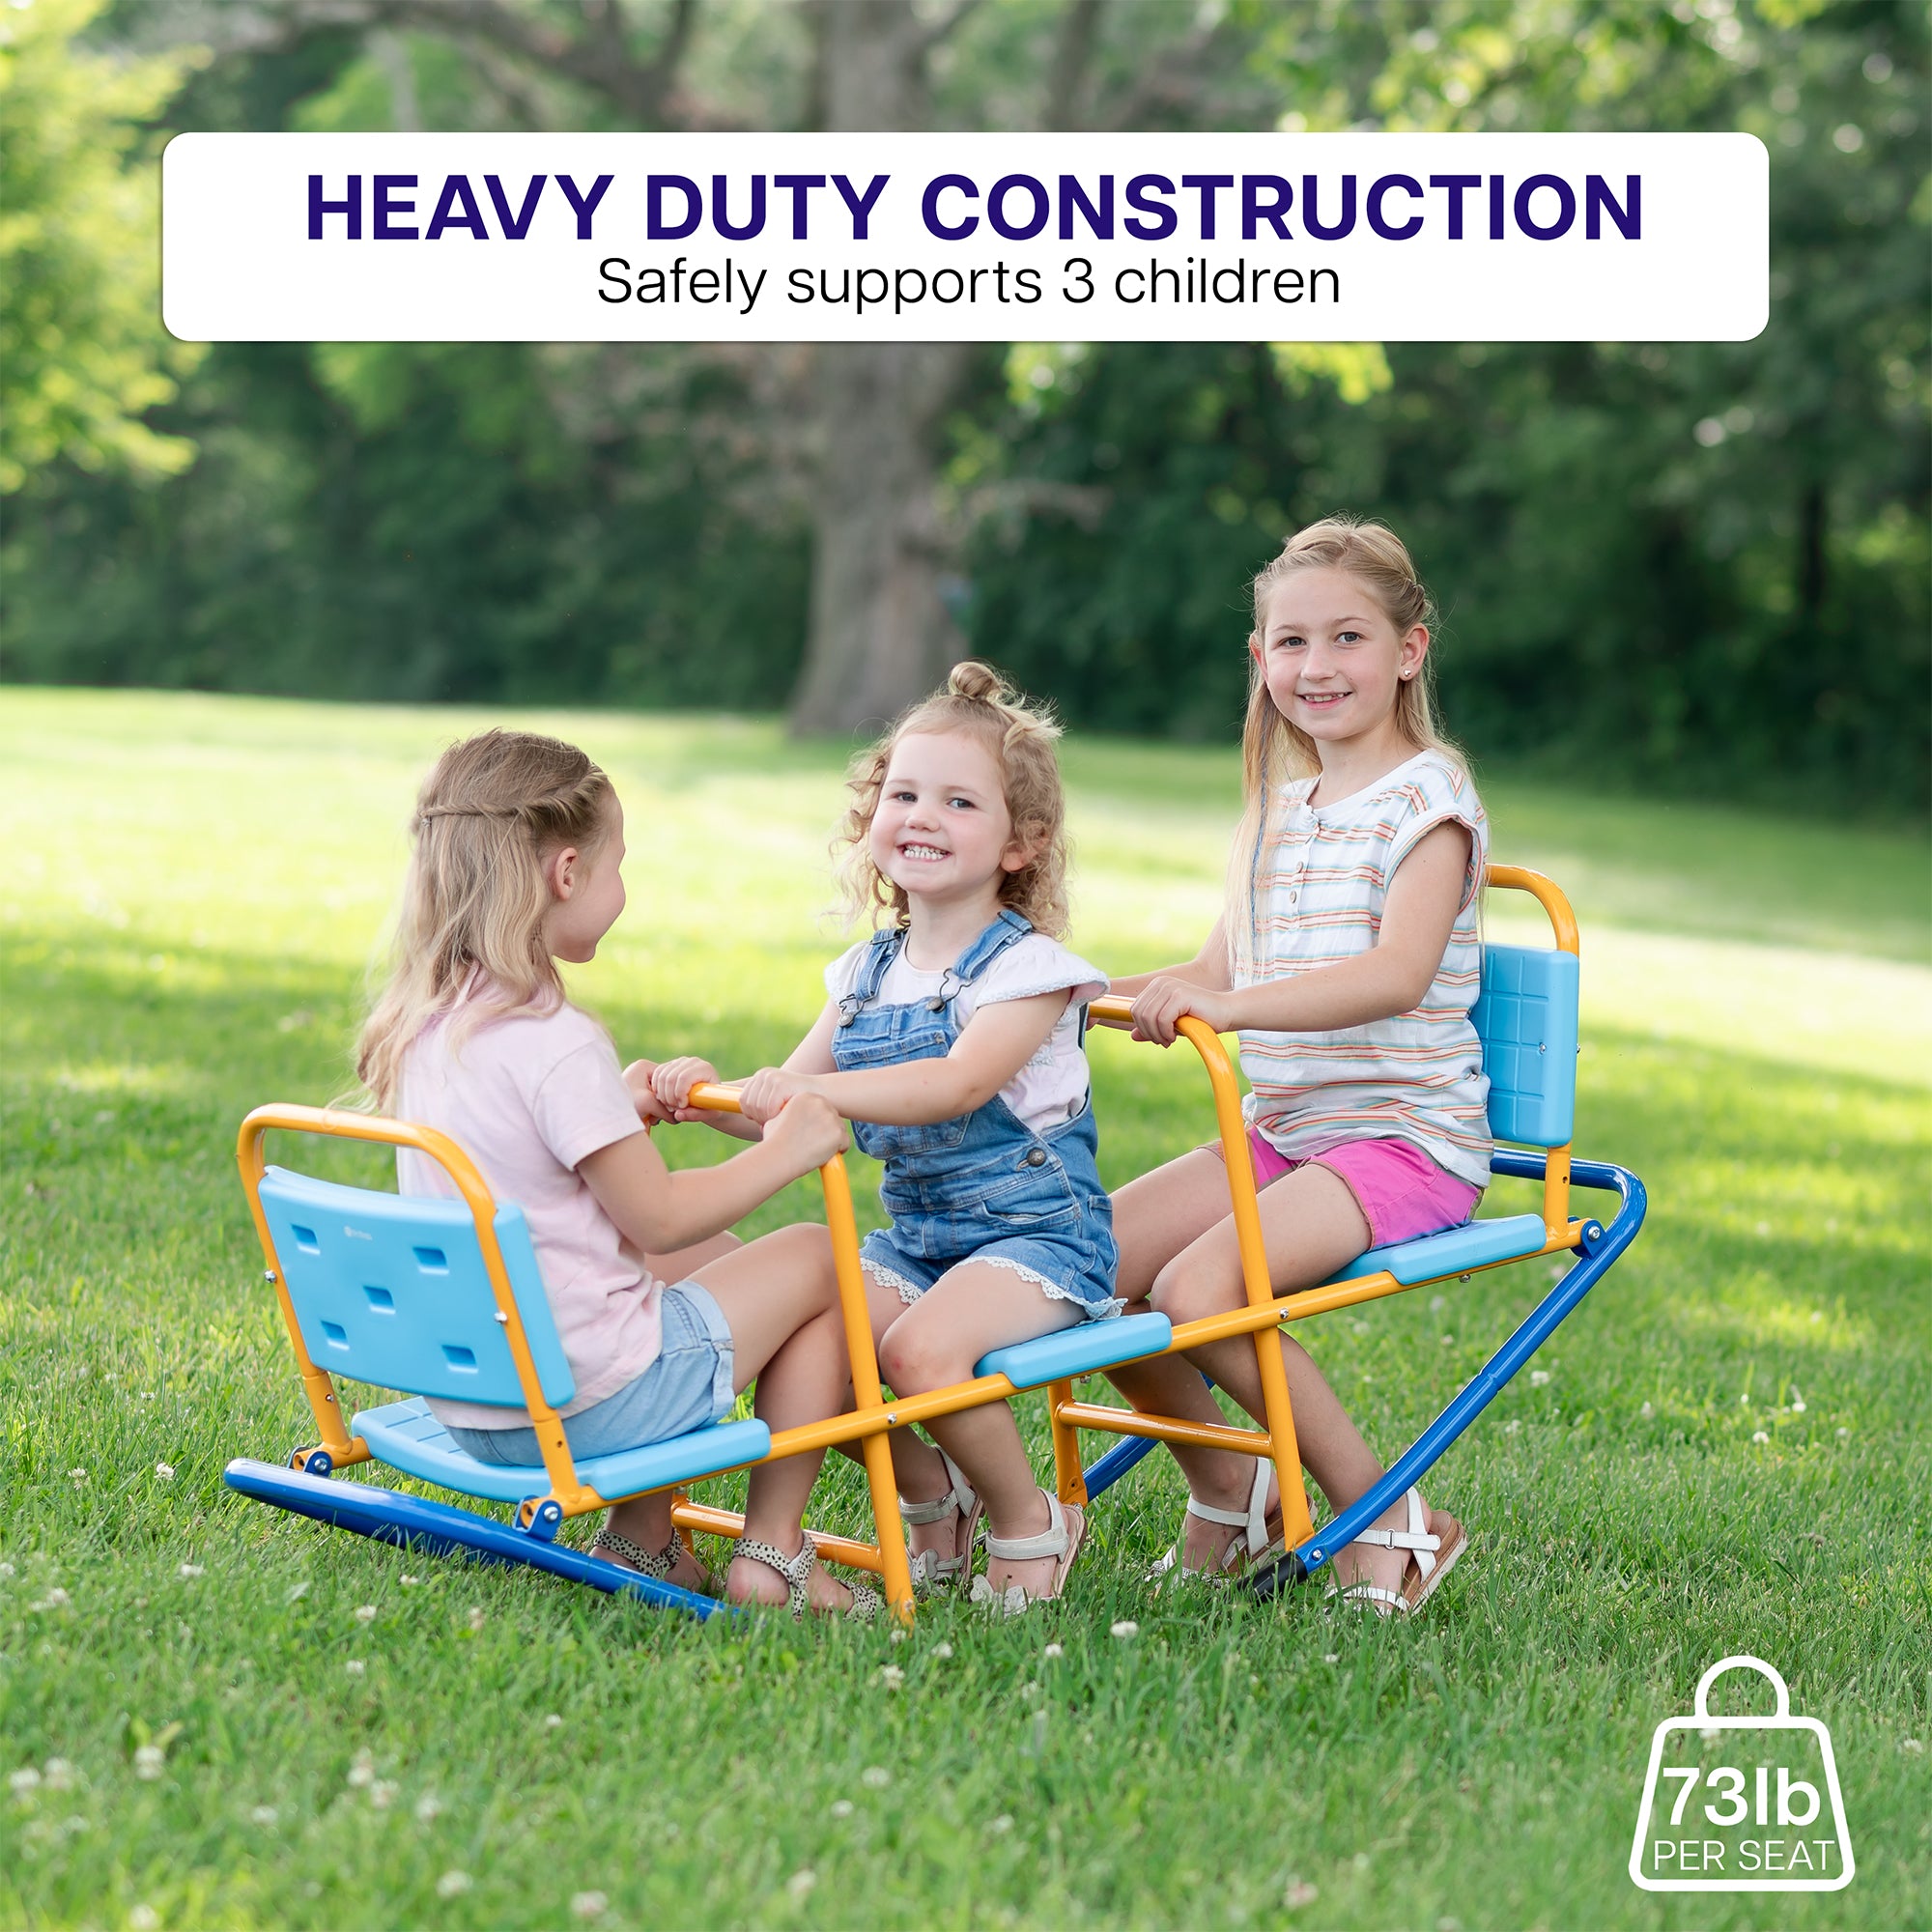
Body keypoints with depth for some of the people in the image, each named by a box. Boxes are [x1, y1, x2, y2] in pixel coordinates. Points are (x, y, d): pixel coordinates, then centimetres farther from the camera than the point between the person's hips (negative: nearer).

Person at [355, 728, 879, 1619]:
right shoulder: (558, 1047, -23)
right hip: (580, 1401, -9)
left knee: (713, 1253, 29)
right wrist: (782, 1152, -4)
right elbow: (659, 1217, -16)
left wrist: (617, 1110, 21)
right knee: (820, 1259, 8)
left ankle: (640, 1540, 26)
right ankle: (772, 1554, 12)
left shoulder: (420, 1026, 3)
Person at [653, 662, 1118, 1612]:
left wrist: (815, 1090, -42)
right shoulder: (865, 973, 9)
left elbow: (960, 1083, -29)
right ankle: (931, 1491, 10)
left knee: (919, 1346, -32)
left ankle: (1031, 1523, -4)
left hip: (1035, 1231, -6)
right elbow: (785, 1106, 6)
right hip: (916, 1233, 7)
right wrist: (709, 1092, -17)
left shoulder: (1026, 965, -11)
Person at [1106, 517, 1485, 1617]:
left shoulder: (1428, 798, -10)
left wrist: (1229, 1005, -38)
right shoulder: (1279, 810, 15)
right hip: (1280, 1133, 8)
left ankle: (1389, 1520, -10)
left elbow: (1398, 975, -26)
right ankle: (1230, 1494, 13)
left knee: (1200, 1288, -27)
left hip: (1407, 1137, -8)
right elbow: (1223, 969, 17)